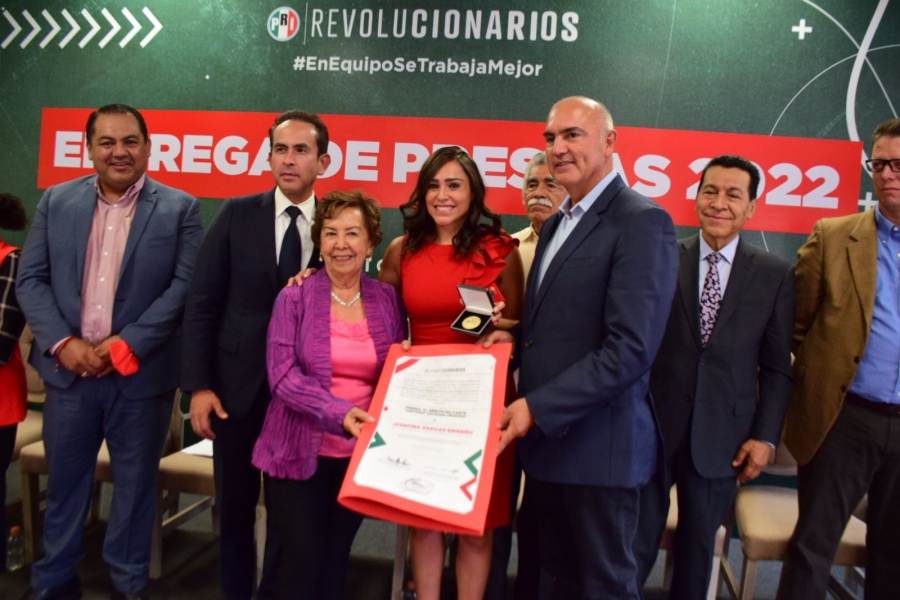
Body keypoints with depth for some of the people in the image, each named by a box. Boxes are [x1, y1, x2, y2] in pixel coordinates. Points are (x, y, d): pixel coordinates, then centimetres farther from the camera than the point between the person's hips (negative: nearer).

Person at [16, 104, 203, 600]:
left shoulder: (180, 209, -2)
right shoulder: (56, 202, 7)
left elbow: (186, 286, -9)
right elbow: (30, 279, 4)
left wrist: (127, 345, -15)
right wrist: (62, 343, -11)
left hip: (142, 373, -2)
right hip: (69, 369, 3)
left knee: (135, 483, 11)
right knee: (63, 482, 16)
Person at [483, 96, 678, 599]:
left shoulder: (642, 222, -14)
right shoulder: (557, 223, 14)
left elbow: (629, 349, -22)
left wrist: (537, 407, -21)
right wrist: (516, 338, 0)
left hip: (599, 441, -8)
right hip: (545, 435, 8)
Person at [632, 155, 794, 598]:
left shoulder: (775, 275, 1)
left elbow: (777, 367, 3)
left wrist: (765, 436, -2)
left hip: (722, 434, 1)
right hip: (654, 423, -1)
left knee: (698, 546, 16)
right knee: (636, 543, 8)